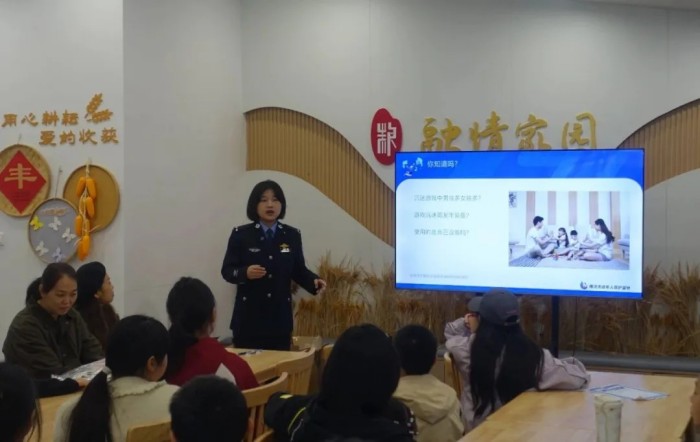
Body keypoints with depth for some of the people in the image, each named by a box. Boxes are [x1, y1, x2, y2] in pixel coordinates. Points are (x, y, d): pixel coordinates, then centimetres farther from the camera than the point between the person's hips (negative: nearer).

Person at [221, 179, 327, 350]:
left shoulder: (292, 235, 6)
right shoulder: (241, 234, -1)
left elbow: (298, 270, 8)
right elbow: (227, 270, -2)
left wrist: (314, 281, -11)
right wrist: (245, 273, -22)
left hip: (280, 317, 2)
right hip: (248, 316, -2)